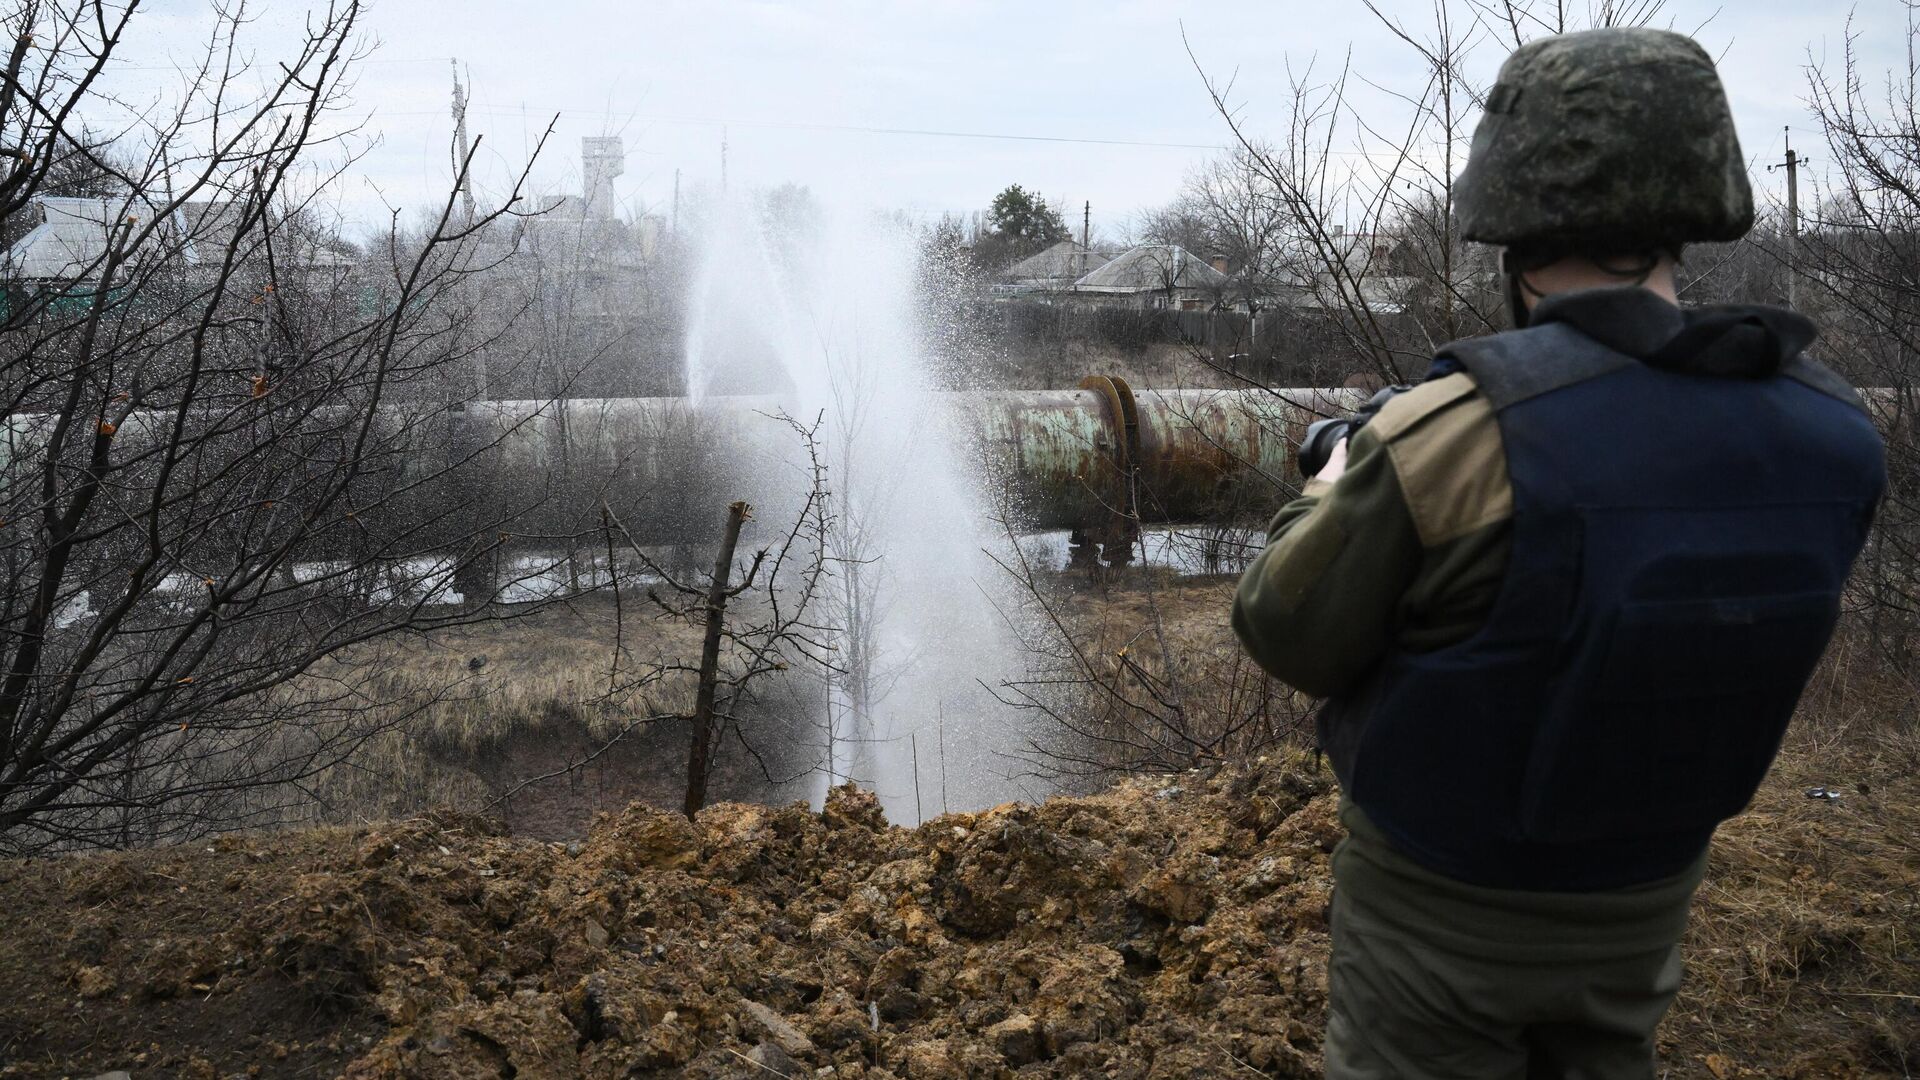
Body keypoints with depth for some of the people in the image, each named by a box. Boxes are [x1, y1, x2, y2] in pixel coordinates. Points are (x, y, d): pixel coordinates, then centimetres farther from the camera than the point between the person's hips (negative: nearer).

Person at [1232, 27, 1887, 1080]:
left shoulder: (1450, 432, -29)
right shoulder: (1832, 429, -11)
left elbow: (1287, 634, -17)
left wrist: (1332, 493, 3)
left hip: (1439, 908, -4)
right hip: (1641, 905, 5)